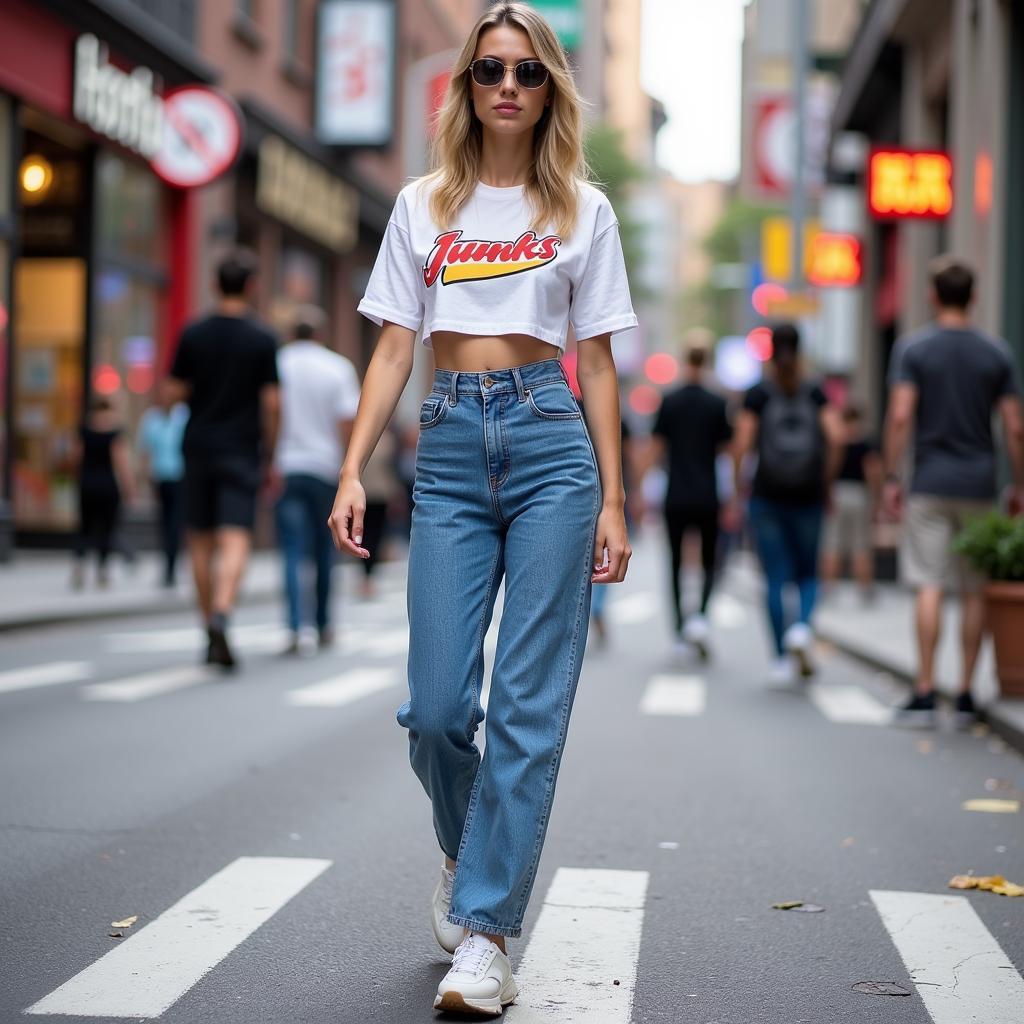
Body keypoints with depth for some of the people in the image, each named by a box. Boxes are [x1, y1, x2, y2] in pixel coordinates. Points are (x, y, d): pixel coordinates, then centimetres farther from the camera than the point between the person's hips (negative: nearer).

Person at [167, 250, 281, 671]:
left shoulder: (193, 334, 1)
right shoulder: (263, 339, -4)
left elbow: (176, 391, 2)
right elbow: (272, 402, -5)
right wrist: (270, 457, 3)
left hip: (198, 447, 2)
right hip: (241, 451, -2)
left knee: (202, 543, 12)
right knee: (235, 542, -8)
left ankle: (211, 629, 18)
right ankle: (221, 618, -29)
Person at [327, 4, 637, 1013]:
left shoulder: (582, 210, 10)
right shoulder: (423, 207, 12)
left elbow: (596, 363, 9)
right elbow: (393, 349, 9)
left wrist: (612, 502, 4)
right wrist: (352, 471, -2)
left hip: (551, 442, -1)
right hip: (450, 447, 1)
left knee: (529, 704, -6)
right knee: (436, 708, -3)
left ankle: (486, 931, 0)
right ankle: (467, 855, 28)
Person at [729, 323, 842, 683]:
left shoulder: (757, 394, 0)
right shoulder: (814, 392, 4)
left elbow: (741, 446, -7)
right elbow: (835, 438, -7)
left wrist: (737, 495, 2)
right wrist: (825, 481, 4)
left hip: (768, 495, -1)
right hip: (807, 496, 1)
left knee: (776, 578, 4)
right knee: (808, 574, 15)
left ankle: (782, 658, 3)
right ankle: (802, 626, -13)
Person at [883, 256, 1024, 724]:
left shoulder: (915, 348, -2)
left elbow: (900, 417, -11)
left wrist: (891, 479, -6)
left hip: (931, 483, -2)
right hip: (980, 484, 2)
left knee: (929, 587, -2)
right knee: (974, 591, 7)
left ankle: (925, 692, -5)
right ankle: (966, 694, 9)